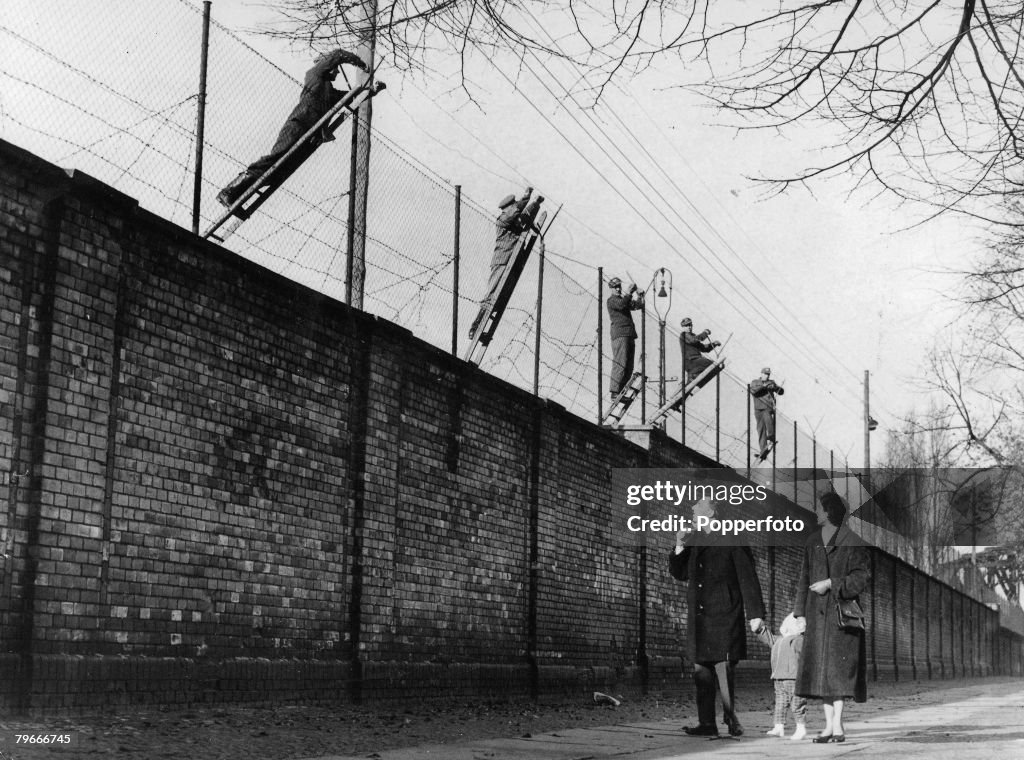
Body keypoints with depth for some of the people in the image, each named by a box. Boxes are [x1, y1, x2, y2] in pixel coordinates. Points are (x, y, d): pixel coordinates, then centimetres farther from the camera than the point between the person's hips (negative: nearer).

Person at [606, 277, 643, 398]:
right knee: (620, 364, -16)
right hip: (619, 335, -9)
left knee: (629, 367, 6)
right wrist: (630, 293, -22)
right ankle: (614, 392, -19)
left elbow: (636, 306, 15)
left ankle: (620, 392, 8)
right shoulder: (611, 300, 0)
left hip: (629, 335, 9)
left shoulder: (624, 299, 26)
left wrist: (640, 297, -2)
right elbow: (621, 305, -20)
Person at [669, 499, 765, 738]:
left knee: (724, 669, -10)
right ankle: (706, 723, 7)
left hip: (724, 617, -6)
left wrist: (755, 613, -9)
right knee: (702, 672, 4)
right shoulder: (694, 542, 18)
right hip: (699, 619, 6)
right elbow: (679, 573, 20)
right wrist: (679, 547, 4)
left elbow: (748, 578, -4)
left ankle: (732, 719, -3)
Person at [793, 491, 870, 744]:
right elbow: (804, 579, 16)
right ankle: (829, 725, 6)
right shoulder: (812, 544, 13)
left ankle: (837, 723, -6)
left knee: (838, 666, -9)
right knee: (820, 669, 2)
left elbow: (862, 577, -9)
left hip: (842, 611, -6)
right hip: (817, 614, 6)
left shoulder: (852, 543, -5)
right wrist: (800, 613, 10)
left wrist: (830, 584, -15)